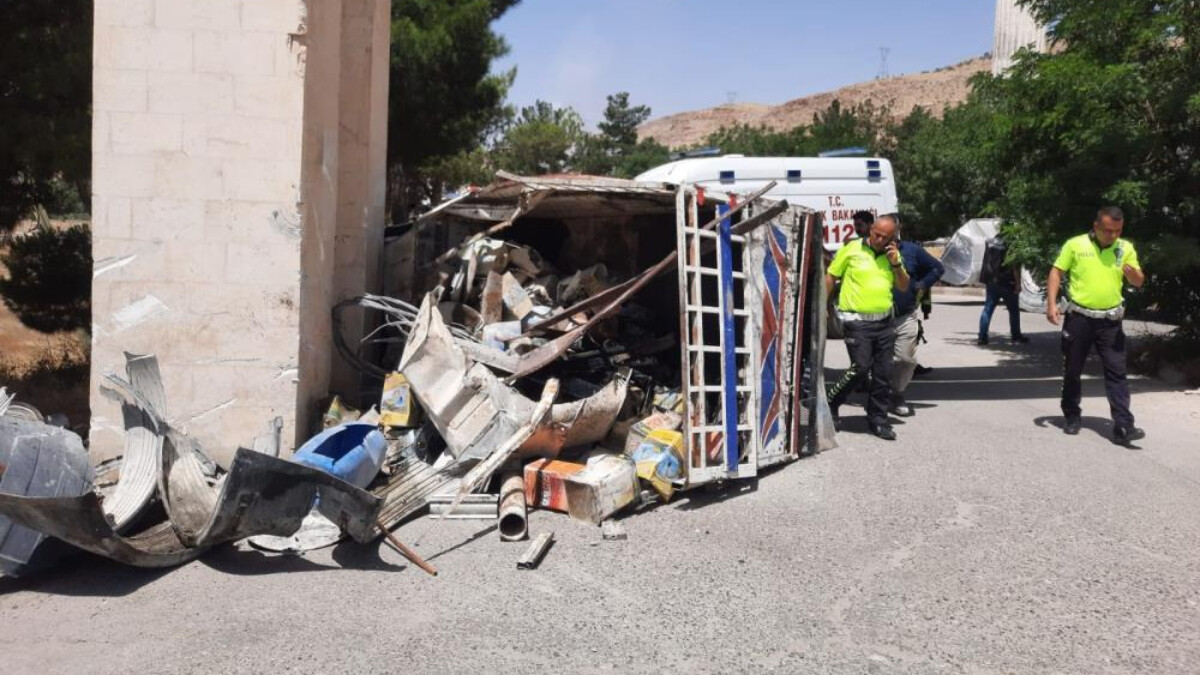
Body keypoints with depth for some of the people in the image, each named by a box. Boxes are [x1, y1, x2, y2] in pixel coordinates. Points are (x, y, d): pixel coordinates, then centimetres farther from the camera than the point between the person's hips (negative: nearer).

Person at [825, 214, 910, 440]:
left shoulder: (893, 254, 11)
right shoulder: (851, 250, -3)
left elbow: (904, 287, 11)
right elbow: (830, 277, 3)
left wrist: (896, 263, -5)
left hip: (884, 322, 5)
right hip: (858, 321, -5)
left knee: (883, 374, 6)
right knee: (860, 369, -9)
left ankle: (878, 420, 18)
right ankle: (830, 404, 12)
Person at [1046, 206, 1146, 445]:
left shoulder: (1126, 248, 2)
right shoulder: (1075, 245, -4)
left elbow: (1139, 282, 3)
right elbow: (1056, 273, 0)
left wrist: (1133, 274, -21)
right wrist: (1051, 303, -11)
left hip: (1110, 321, 1)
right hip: (1078, 318, -1)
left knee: (1116, 372, -4)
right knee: (1072, 370, 9)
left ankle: (1123, 427, -6)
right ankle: (1071, 416, 26)